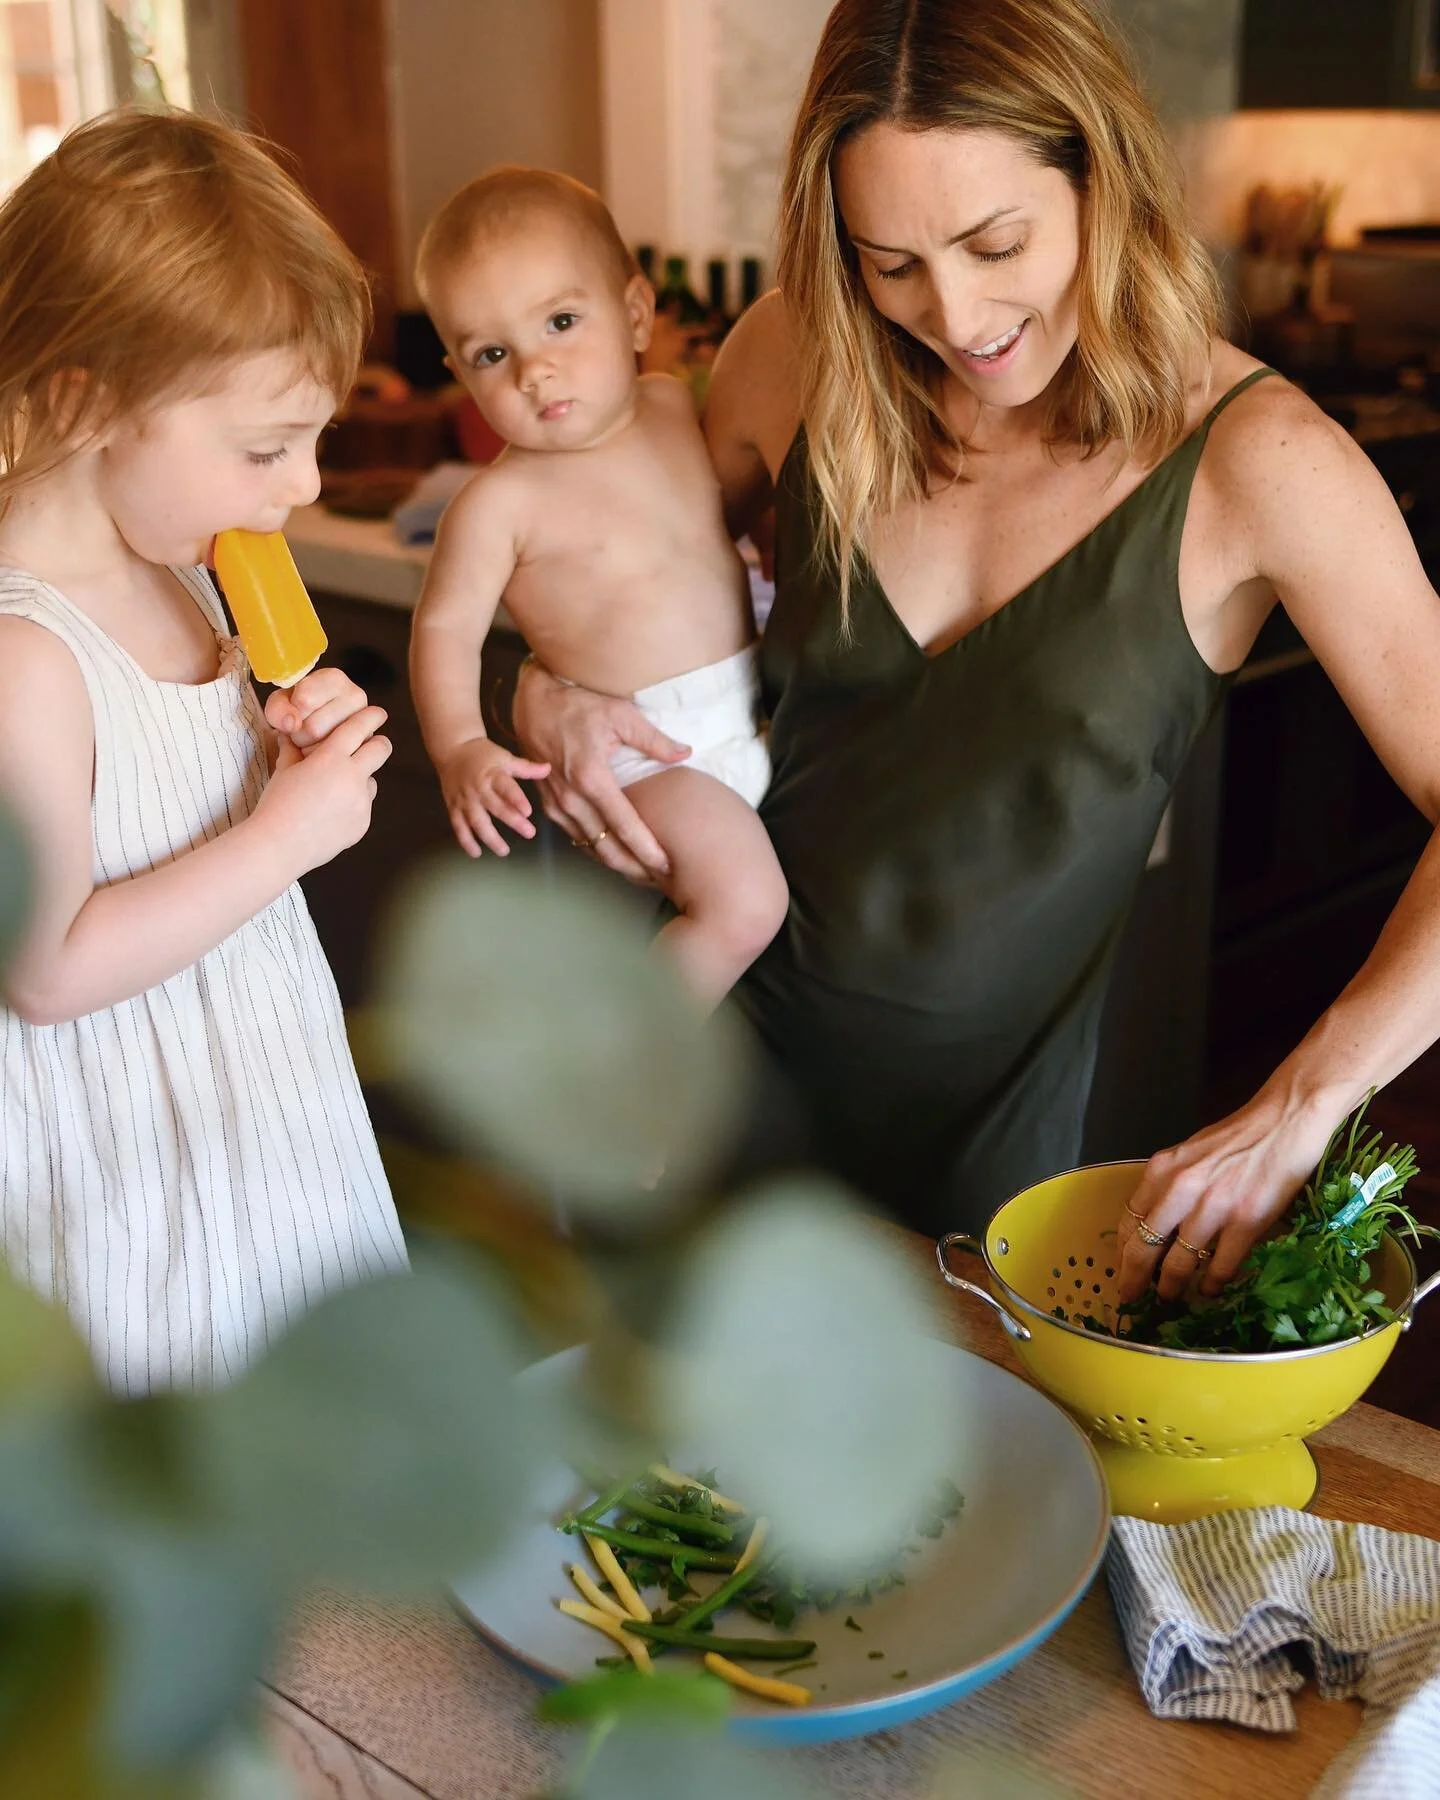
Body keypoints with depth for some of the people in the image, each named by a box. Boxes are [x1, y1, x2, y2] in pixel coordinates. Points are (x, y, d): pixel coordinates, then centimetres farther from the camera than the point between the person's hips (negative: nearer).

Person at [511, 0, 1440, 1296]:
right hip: (727, 1026, 2)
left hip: (981, 1112, -2)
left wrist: (1296, 1111, -28)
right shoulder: (797, 363, -8)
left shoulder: (1250, 459, -17)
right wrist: (553, 680, -8)